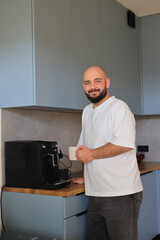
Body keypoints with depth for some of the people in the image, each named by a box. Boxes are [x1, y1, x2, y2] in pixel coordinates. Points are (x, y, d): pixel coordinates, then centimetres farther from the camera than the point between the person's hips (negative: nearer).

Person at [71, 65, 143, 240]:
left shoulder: (119, 108, -9)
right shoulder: (87, 111, 17)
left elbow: (125, 144, -22)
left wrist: (92, 154, -12)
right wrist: (86, 177, 25)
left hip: (121, 194, -7)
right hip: (95, 193, 7)